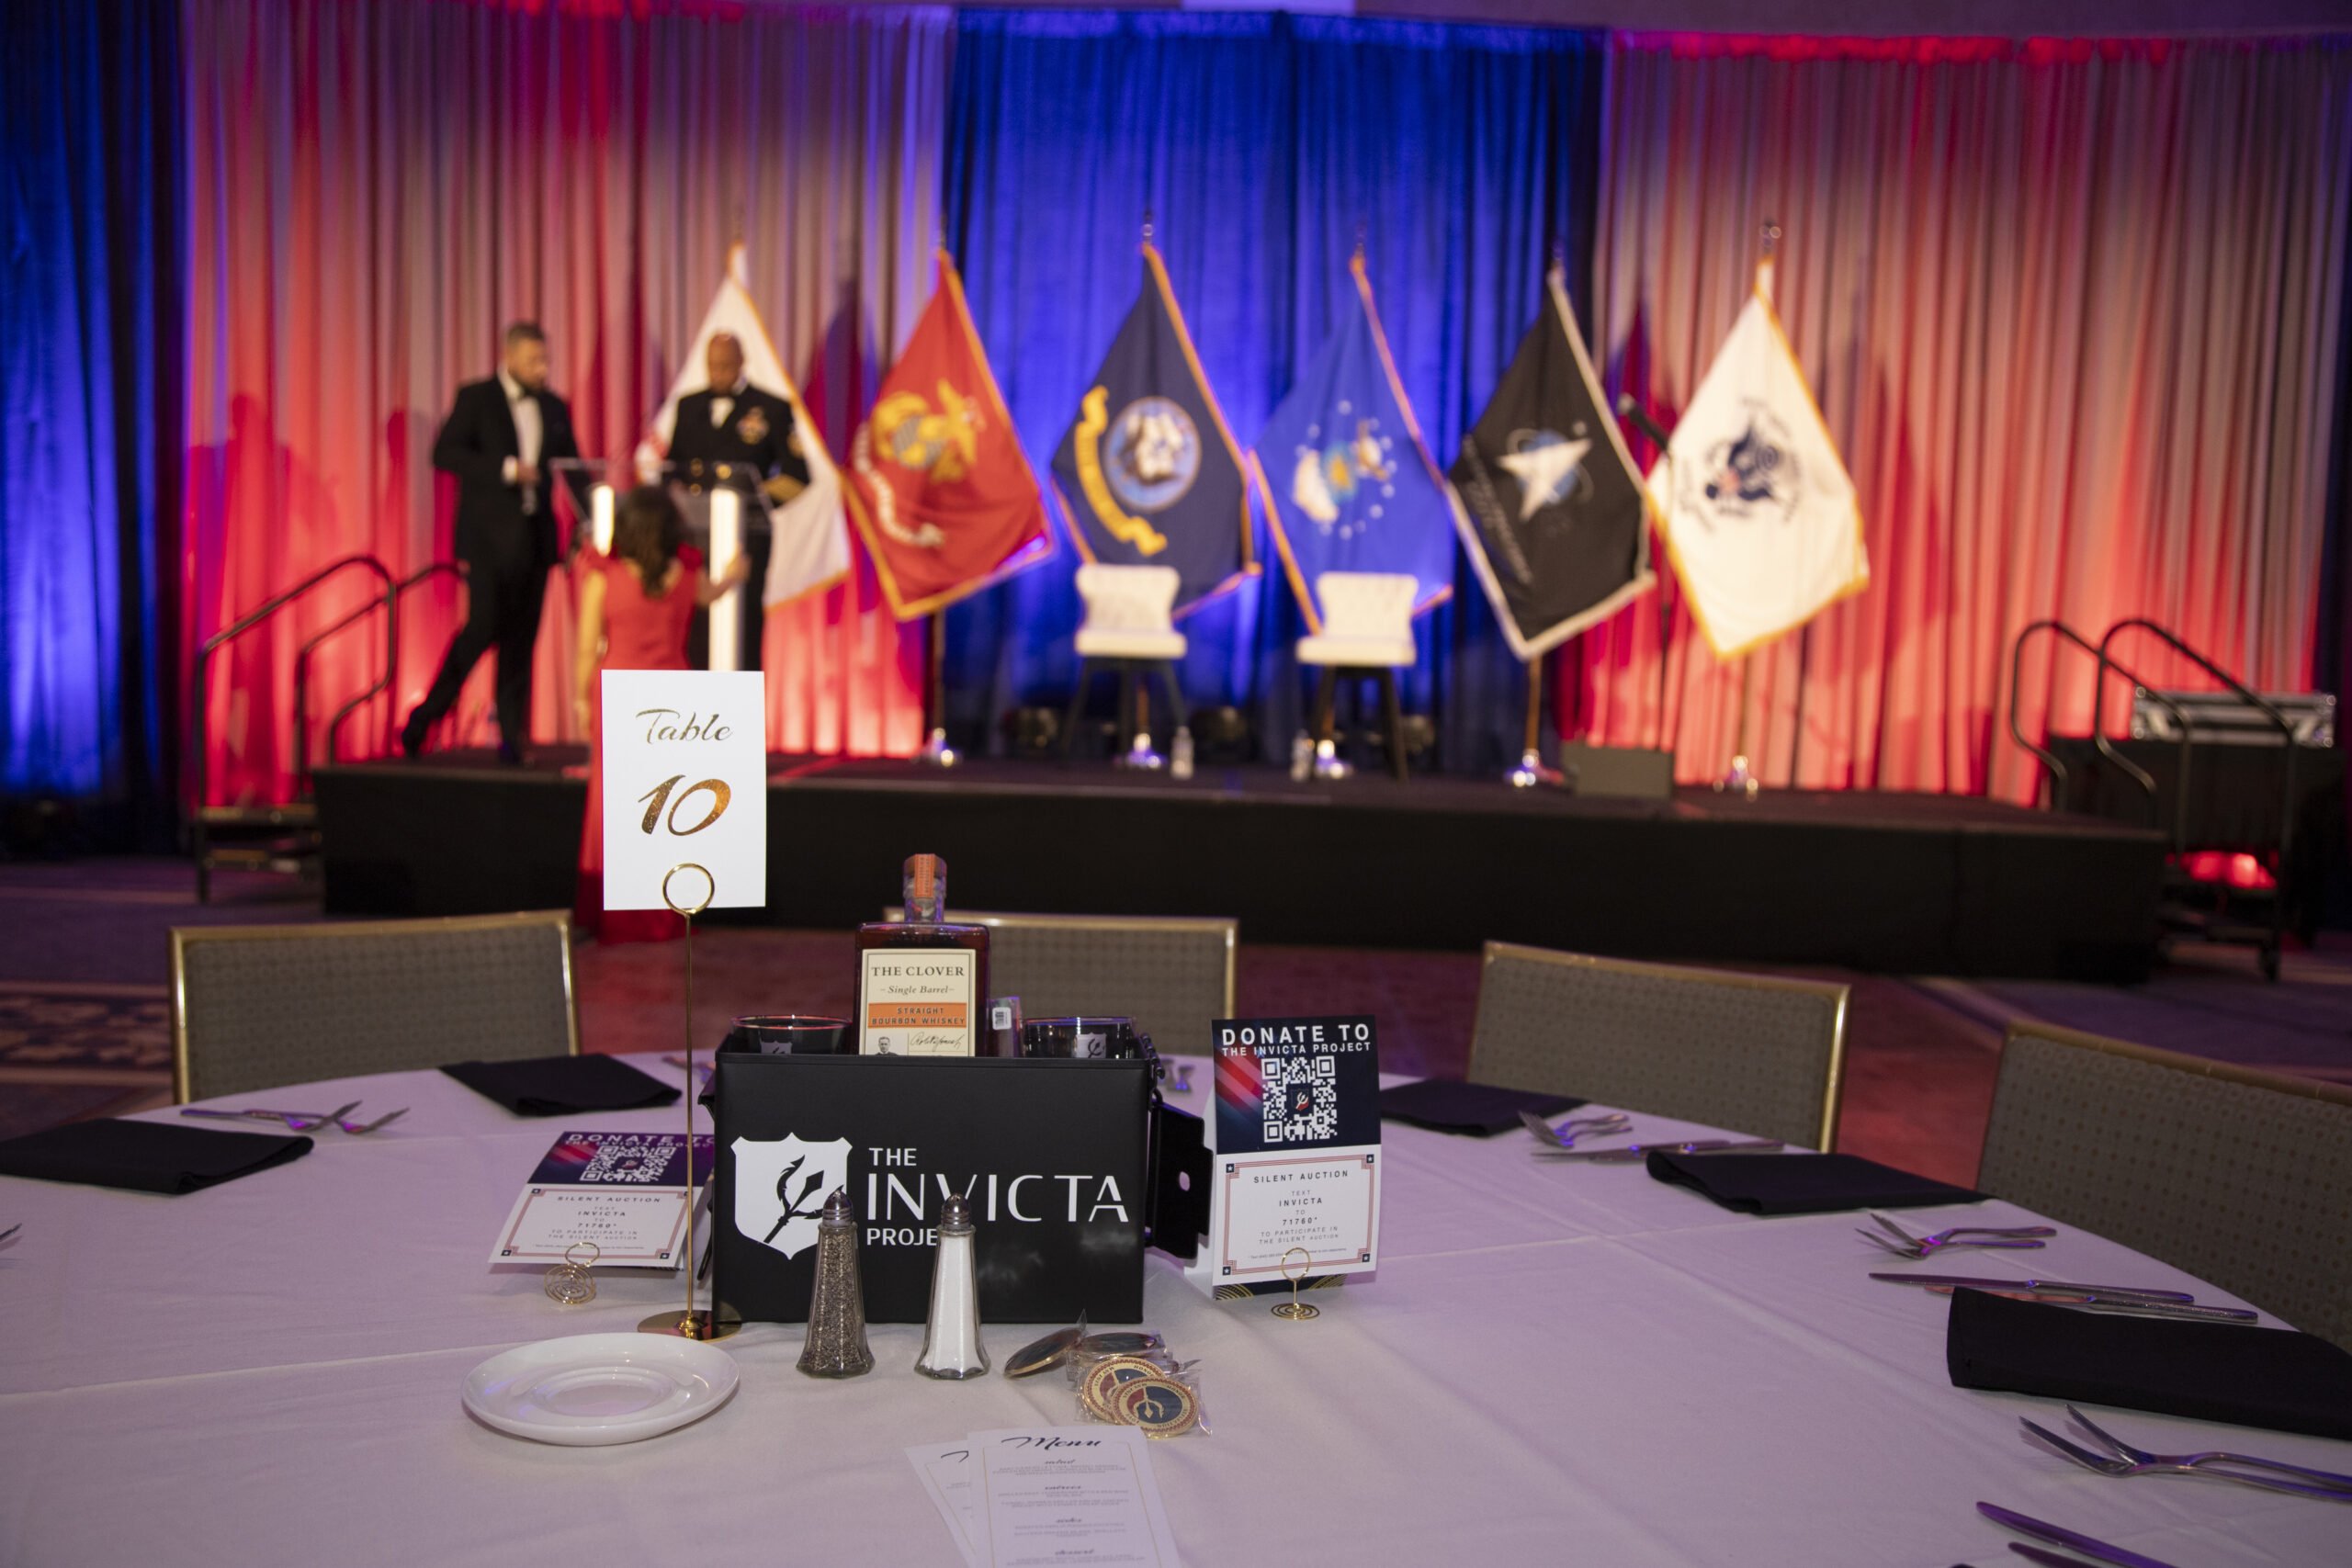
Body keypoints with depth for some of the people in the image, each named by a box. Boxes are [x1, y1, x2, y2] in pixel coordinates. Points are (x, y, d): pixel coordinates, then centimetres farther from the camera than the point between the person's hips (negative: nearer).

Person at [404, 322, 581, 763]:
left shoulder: (555, 408, 14)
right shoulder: (475, 397, 0)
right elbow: (444, 453, -10)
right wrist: (506, 469, -19)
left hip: (535, 538, 4)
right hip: (489, 534, -4)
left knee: (521, 639, 4)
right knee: (483, 626, -12)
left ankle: (511, 736, 8)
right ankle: (426, 715, 6)